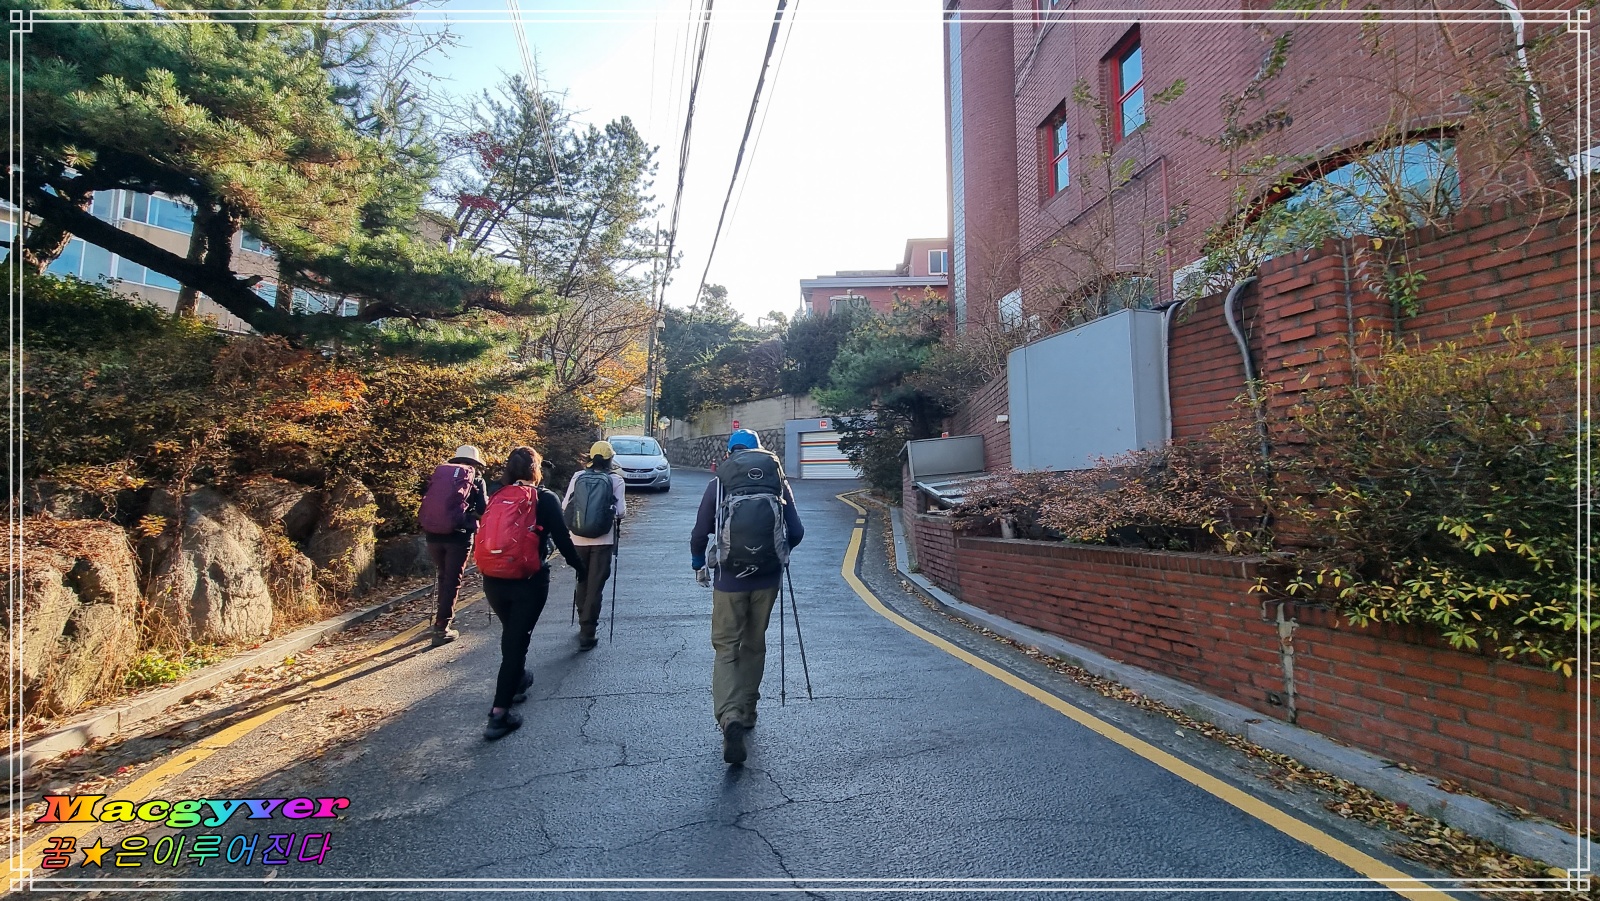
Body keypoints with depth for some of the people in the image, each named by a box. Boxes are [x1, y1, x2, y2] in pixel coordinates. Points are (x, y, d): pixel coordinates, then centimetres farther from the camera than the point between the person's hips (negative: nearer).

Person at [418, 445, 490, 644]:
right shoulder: (474, 477, 7)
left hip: (432, 533, 4)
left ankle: (445, 616, 33)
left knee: (443, 577, 22)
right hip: (458, 533, -4)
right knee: (452, 581, 3)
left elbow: (425, 499, 14)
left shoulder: (438, 472, 16)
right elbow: (483, 509, 2)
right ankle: (442, 627, 1)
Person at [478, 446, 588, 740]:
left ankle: (515, 681, 45)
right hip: (529, 581, -5)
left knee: (511, 633, 26)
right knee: (517, 640, 1)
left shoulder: (497, 497, 7)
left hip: (493, 580, 5)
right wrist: (580, 567, 9)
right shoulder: (545, 498, -5)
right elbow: (562, 539, -5)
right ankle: (499, 713, -1)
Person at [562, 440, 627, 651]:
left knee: (582, 581, 21)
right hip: (602, 540, -3)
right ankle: (586, 635, 1)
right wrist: (616, 518, 12)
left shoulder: (578, 477, 3)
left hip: (578, 538, 3)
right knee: (595, 586, 1)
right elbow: (621, 510, -11)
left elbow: (565, 505, 1)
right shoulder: (615, 480, -4)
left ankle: (585, 621, 37)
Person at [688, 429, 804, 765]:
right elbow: (796, 532, 0)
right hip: (767, 577, 2)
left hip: (729, 578, -2)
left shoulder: (717, 484, -3)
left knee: (726, 648, 2)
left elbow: (700, 534, -2)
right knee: (754, 645, 18)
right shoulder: (777, 480, 1)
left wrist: (698, 564, 17)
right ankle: (747, 711, 30)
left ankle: (730, 717, -18)